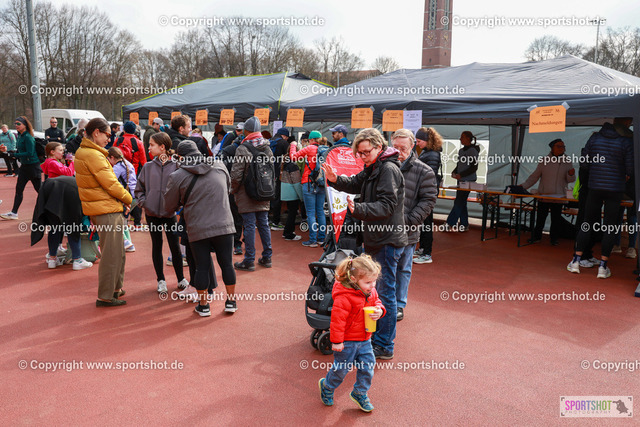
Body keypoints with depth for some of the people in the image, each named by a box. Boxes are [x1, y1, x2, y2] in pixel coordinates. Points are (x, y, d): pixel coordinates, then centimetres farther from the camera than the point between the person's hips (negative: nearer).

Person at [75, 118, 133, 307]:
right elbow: (110, 183, -18)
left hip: (97, 208, 10)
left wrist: (121, 199, 7)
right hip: (106, 210, -10)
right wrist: (128, 199, -2)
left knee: (117, 251, 20)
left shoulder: (82, 152, 14)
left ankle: (116, 287, 32)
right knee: (111, 254, -2)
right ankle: (105, 296, 6)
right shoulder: (93, 155, -18)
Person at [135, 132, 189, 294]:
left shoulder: (175, 166, -4)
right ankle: (161, 280, 20)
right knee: (157, 246, 10)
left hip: (169, 213, -2)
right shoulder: (148, 167, 4)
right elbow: (139, 189, 11)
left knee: (175, 246, 1)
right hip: (152, 213, 3)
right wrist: (143, 202, -2)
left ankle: (181, 278, 18)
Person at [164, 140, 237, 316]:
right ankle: (231, 301, 21)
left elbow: (169, 205, 6)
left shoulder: (177, 177, -3)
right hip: (224, 226, 2)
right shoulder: (220, 167, 6)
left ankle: (203, 305, 20)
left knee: (202, 267, 9)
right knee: (226, 263, 12)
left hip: (198, 230, -2)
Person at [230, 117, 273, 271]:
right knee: (264, 224, 13)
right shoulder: (267, 148, 6)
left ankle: (249, 261, 4)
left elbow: (236, 174, -14)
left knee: (249, 226, -1)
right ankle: (267, 257, 21)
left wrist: (234, 190, 1)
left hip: (247, 194, -6)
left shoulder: (242, 149, -12)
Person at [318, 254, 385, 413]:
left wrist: (380, 310, -12)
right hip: (347, 341, -7)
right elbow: (337, 318, -25)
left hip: (364, 340, 7)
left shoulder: (370, 291, -3)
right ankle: (327, 386, 38)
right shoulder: (345, 297, -29)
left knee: (368, 365, 10)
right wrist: (336, 341, -21)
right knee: (341, 368, 9)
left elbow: (376, 302, 13)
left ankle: (360, 393, 33)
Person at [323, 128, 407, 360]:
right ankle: (379, 333, 34)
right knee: (377, 288, 19)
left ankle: (384, 346, 8)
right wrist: (336, 179, -8)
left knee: (385, 291, -2)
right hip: (377, 237, 10)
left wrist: (358, 209, -36)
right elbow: (355, 184, 11)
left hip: (388, 240, -10)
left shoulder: (389, 169, -16)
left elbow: (386, 205, -24)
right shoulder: (373, 168, 15)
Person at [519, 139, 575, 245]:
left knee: (556, 219, 5)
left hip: (558, 197, 0)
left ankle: (554, 238, 18)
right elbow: (535, 176, 8)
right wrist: (524, 186, 3)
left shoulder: (567, 162, 6)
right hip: (543, 195, 0)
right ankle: (536, 236, 17)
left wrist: (571, 174, -16)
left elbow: (571, 180, 7)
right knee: (540, 217, 3)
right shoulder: (544, 160, 4)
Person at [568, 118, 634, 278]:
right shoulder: (627, 141, -8)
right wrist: (626, 176, 15)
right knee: (610, 227, 4)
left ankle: (576, 260, 9)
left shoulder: (594, 137, 1)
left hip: (594, 187, 2)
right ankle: (603, 266, 6)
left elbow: (585, 164, 4)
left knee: (587, 224, 10)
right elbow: (630, 169, -7)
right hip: (615, 189, -2)